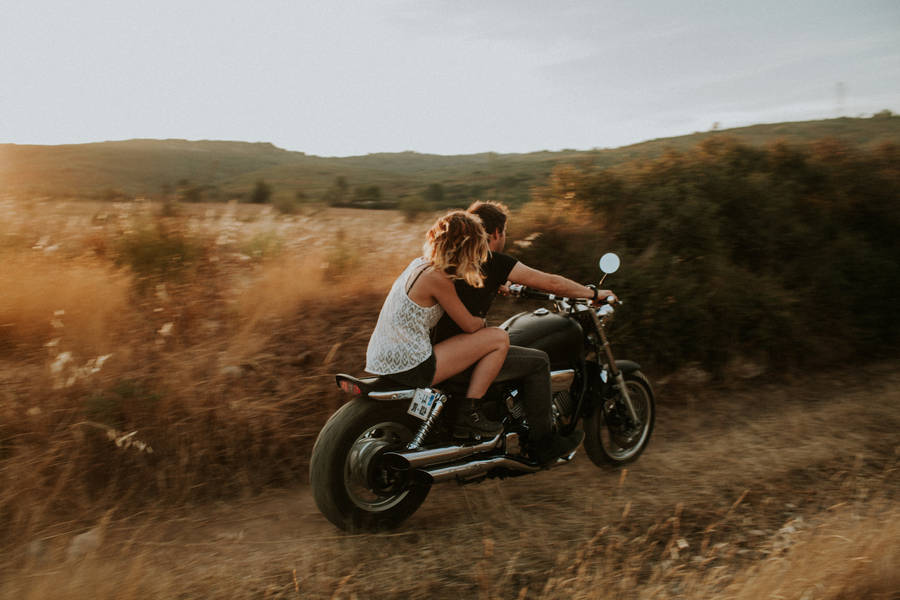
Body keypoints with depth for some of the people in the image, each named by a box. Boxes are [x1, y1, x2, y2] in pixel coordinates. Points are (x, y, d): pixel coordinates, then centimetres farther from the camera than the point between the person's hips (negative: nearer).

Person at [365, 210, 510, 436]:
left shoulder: (420, 264, 10)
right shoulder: (437, 278, -17)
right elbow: (469, 325, -7)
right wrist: (484, 322, 15)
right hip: (409, 367, -10)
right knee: (499, 338, -7)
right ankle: (469, 412, -2)